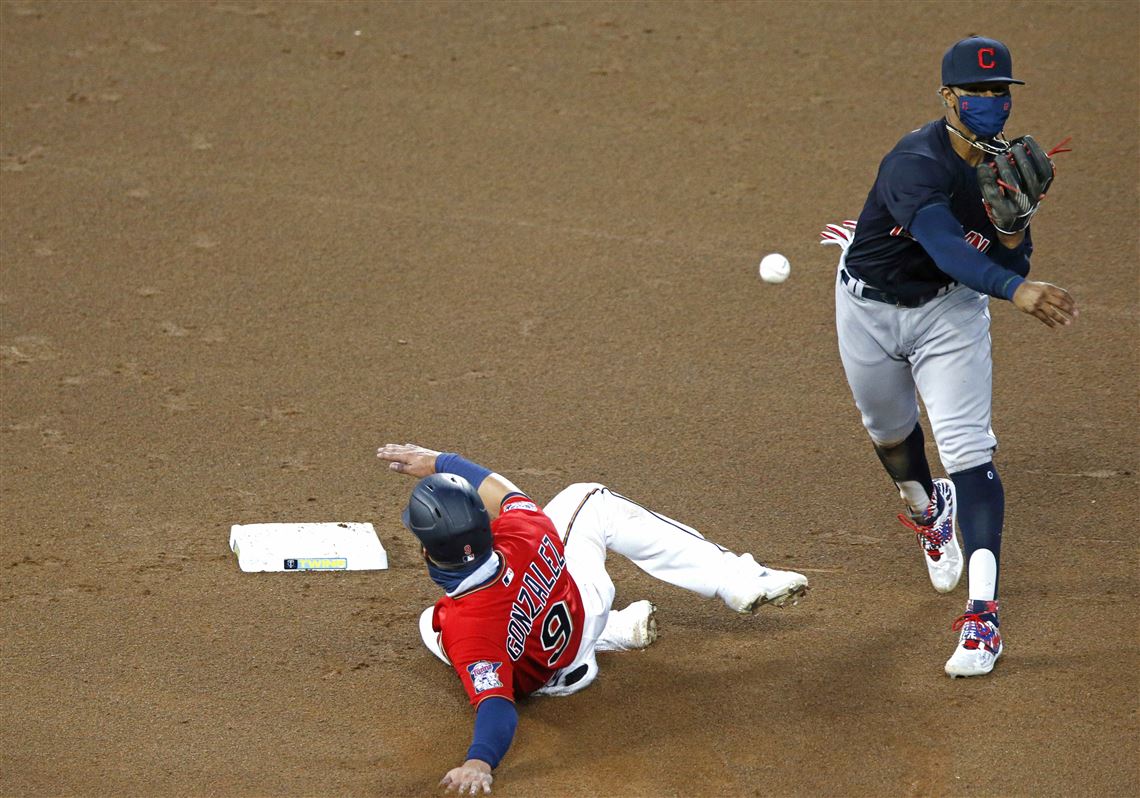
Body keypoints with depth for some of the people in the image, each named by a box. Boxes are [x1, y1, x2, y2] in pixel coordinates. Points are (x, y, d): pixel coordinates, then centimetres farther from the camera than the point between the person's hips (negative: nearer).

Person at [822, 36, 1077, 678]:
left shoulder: (1007, 165, -10)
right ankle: (925, 510, 58)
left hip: (950, 312, 2)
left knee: (968, 449, -14)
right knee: (888, 430, 21)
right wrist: (1017, 290, -62)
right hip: (871, 310, -2)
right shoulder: (917, 163, -31)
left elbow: (1009, 266, -6)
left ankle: (984, 615, -21)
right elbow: (946, 248, -48)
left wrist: (1013, 220, -27)